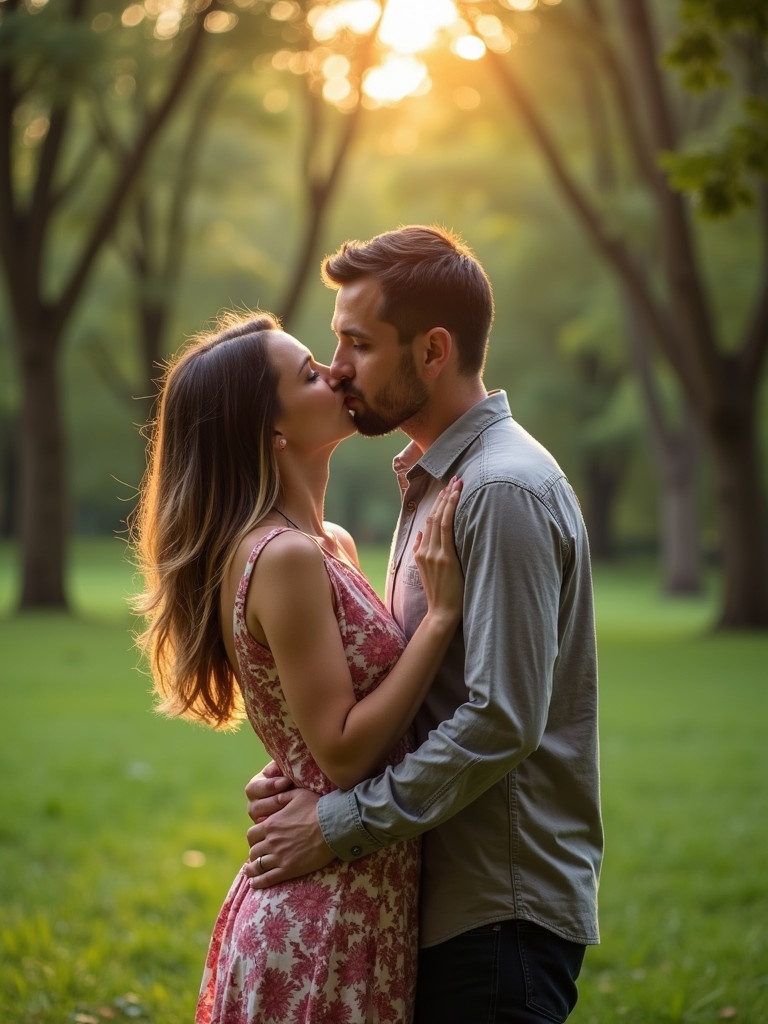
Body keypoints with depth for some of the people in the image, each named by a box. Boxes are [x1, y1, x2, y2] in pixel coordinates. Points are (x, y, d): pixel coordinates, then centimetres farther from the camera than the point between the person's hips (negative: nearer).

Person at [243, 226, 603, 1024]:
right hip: (446, 900, 9)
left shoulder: (504, 491, -16)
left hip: (503, 918, -9)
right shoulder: (435, 479, 15)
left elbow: (501, 723, -23)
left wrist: (337, 824, -18)